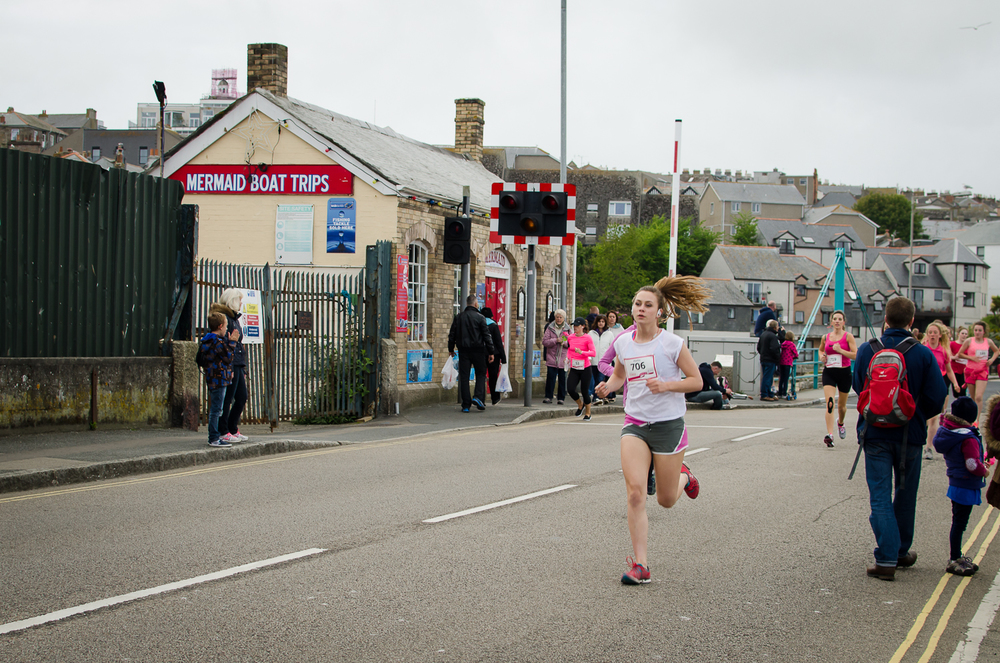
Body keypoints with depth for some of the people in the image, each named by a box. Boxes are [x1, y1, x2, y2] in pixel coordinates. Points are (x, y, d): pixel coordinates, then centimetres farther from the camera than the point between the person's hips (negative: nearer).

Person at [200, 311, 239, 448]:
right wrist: (232, 342, -9)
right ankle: (214, 438, -6)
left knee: (215, 410, 16)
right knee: (216, 410, -7)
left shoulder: (209, 340, 15)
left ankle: (215, 436, 22)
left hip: (213, 379, 11)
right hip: (219, 379, -11)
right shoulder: (218, 341, -17)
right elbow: (228, 357, -14)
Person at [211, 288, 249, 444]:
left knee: (242, 398, 11)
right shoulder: (224, 318, -12)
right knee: (227, 399, -5)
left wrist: (242, 369, 21)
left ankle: (233, 430, 20)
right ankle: (223, 432, 1)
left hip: (238, 365, 10)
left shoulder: (234, 318, 20)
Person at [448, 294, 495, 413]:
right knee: (481, 374, 11)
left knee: (464, 377, 4)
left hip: (463, 350, 3)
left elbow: (452, 334, 11)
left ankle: (466, 405, 2)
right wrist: (491, 352, -2)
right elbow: (487, 335, -6)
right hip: (478, 350, -3)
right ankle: (478, 397, -9)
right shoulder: (480, 317, -5)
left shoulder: (458, 317, 5)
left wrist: (451, 349, 23)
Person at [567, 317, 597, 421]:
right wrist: (568, 357, 8)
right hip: (574, 369, 4)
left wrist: (581, 352, -27)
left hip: (585, 368, -4)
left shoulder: (587, 338, -9)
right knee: (570, 389, -12)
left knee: (585, 391, 0)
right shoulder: (571, 337, 7)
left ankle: (588, 413, 22)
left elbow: (594, 353, -15)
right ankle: (580, 404, 19)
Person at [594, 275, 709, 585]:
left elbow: (696, 381, -5)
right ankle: (640, 565, -10)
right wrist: (607, 386, -1)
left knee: (666, 500, 7)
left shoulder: (672, 343, -9)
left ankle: (683, 476, 45)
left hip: (668, 423, -3)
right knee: (635, 491, -15)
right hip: (635, 423, 3)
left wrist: (666, 385, -21)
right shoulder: (623, 342, 3)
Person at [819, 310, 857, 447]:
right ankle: (829, 435, -24)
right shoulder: (826, 337, 5)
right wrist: (821, 357, 4)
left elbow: (855, 355, -13)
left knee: (841, 405, 14)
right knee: (830, 403, -16)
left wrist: (840, 350, -23)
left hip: (844, 372, -1)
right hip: (829, 373, 1)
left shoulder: (848, 336, -4)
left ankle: (840, 423, 48)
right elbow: (821, 349, 26)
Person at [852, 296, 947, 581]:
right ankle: (901, 551, 30)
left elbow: (858, 387, 7)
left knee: (880, 496, 1)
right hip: (910, 434, 0)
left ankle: (886, 559, -9)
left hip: (874, 433, 0)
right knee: (905, 496, 17)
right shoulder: (922, 354, -9)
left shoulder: (866, 350, -5)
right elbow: (937, 397, -8)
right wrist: (917, 416, 11)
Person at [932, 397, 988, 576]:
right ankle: (955, 560, 4)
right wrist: (984, 471, -7)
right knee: (959, 523, -2)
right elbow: (973, 465, -24)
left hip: (956, 485, 9)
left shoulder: (947, 431, 1)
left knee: (958, 522, 18)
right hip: (967, 487, -9)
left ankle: (957, 557, 27)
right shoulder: (969, 439, -23)